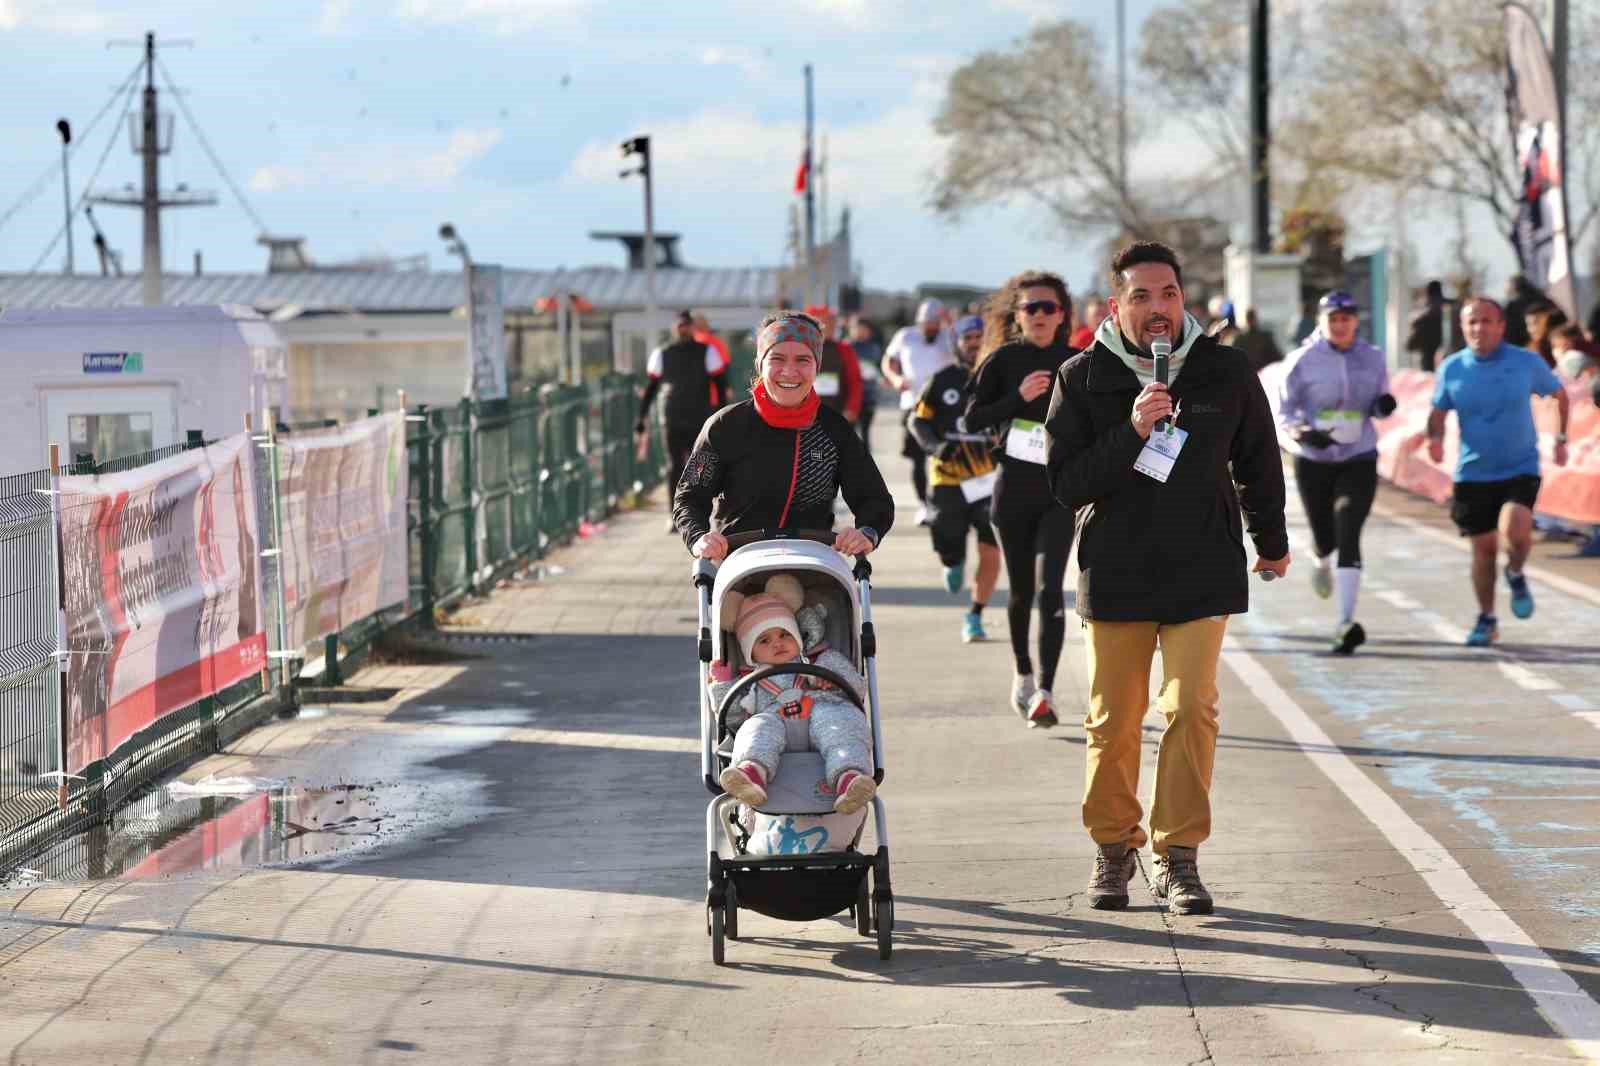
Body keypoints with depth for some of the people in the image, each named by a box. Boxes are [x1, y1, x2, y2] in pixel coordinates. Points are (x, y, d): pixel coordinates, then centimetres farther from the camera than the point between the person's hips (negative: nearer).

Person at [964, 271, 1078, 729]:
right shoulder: (1003, 360, 0)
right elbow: (972, 419, -4)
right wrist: (1018, 397, -16)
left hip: (1061, 489, -1)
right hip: (1013, 488, 1)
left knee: (1049, 587, -14)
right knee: (1021, 589, 11)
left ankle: (1045, 692, -20)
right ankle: (1023, 674, 35)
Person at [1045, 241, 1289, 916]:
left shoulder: (1226, 373, -1)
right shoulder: (1083, 379, -5)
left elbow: (1257, 460, 16)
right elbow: (1065, 483, -11)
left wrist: (1271, 543, 27)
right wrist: (1131, 433, -24)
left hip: (1202, 573, 0)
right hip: (1114, 573, 0)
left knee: (1191, 709, -8)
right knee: (1114, 719, 4)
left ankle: (1178, 855, -1)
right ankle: (1113, 849, 20)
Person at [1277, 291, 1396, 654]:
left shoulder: (1374, 358, 1)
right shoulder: (1302, 361, -6)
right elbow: (1283, 412, -3)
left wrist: (1384, 405, -10)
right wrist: (1302, 434, -23)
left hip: (1359, 461, 0)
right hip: (1313, 462, 0)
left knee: (1348, 537, -14)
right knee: (1325, 539, 11)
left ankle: (1346, 623, -17)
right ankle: (1321, 562, 52)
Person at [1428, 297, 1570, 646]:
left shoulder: (1526, 363, -7)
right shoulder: (1452, 369, -4)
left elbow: (1559, 394, 11)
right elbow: (1438, 413, 6)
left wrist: (1561, 439, 11)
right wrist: (1435, 439, -15)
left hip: (1520, 469, -2)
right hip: (1473, 473, 2)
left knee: (1514, 530, -26)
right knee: (1484, 549, 7)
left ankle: (1516, 575, 9)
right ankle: (1486, 620, 27)